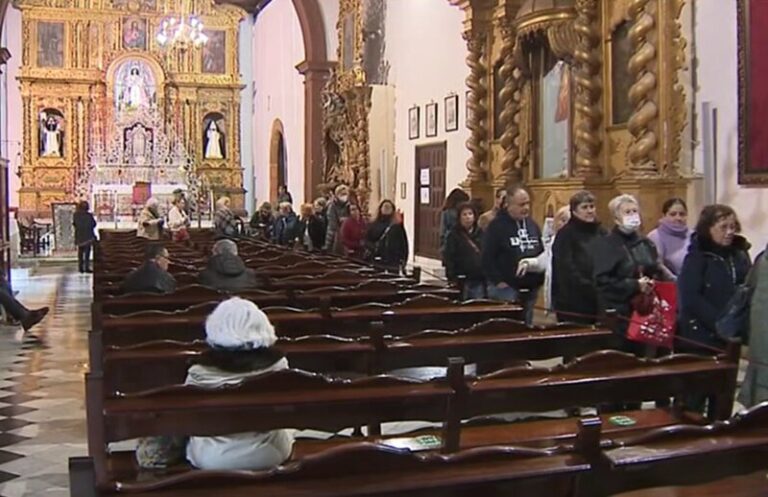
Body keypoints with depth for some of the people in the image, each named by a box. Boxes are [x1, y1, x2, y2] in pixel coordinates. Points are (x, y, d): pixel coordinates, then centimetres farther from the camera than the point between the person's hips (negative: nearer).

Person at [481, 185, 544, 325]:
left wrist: (540, 277, 9)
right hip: (506, 288, -6)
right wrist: (498, 281, -16)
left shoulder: (532, 225, 13)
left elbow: (542, 253, 20)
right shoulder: (497, 226, -8)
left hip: (530, 288, 7)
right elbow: (487, 258, -13)